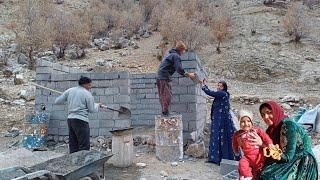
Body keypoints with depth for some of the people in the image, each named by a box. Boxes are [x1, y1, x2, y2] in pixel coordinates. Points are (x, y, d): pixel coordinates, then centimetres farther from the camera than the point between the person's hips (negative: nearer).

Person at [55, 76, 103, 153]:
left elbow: (57, 101, 11)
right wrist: (98, 105, 17)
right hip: (81, 120, -7)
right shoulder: (87, 94, -5)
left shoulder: (70, 91, 10)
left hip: (70, 119, 7)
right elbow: (92, 109, -2)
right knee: (84, 147, -4)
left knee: (73, 145, 12)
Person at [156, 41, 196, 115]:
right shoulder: (176, 56, -8)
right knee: (167, 95, -6)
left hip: (159, 76, 10)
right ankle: (166, 112, -7)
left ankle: (164, 112, 18)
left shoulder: (169, 54, 22)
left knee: (162, 96, 12)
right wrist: (188, 75, -7)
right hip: (165, 78, -10)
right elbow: (179, 69, -17)